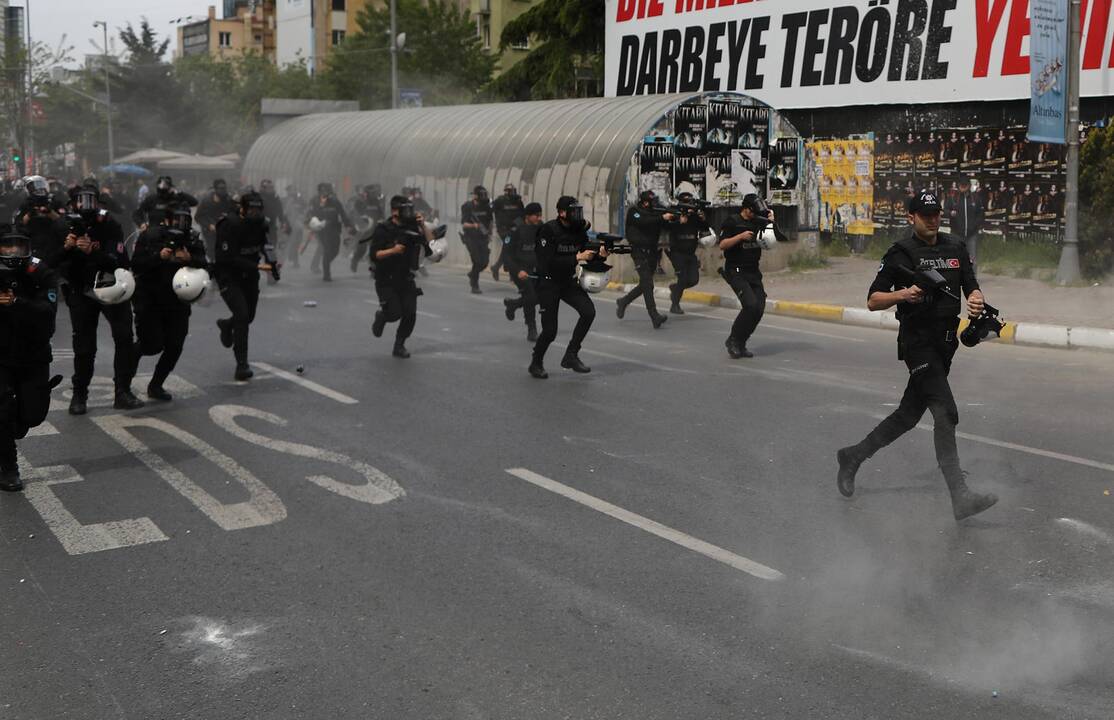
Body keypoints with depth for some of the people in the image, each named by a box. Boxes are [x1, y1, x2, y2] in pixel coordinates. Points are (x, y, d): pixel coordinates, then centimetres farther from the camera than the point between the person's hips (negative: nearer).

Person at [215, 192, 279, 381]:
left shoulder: (260, 225, -2)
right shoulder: (230, 226, -23)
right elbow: (228, 259, -27)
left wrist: (271, 262, -6)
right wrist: (258, 266, -33)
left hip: (249, 275, 7)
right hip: (228, 276, -7)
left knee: (249, 316, 16)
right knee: (242, 315, -18)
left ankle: (227, 325, 53)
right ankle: (242, 365, -11)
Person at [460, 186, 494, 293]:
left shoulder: (486, 206, 3)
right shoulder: (467, 207, -8)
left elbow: (491, 221, 18)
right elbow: (464, 224, -13)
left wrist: (489, 233, 8)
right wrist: (474, 225, -30)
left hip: (482, 237, 4)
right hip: (470, 237, -4)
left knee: (485, 261, -2)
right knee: (477, 261, -14)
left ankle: (472, 274, 29)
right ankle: (474, 285, -2)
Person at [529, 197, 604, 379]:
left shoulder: (579, 230, -1)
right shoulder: (549, 230, -19)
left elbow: (589, 255, 3)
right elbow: (548, 262, -27)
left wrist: (600, 254, -19)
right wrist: (577, 258, -30)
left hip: (568, 281, 5)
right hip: (548, 283, -5)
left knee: (588, 311, -17)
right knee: (550, 330, -6)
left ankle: (571, 355, -3)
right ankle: (536, 364, 21)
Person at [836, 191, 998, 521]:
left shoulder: (956, 249, 14)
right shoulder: (901, 253, -3)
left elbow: (972, 287, 12)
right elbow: (873, 301, -4)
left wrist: (976, 300, -11)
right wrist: (903, 294, -23)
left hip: (945, 344, 7)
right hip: (917, 342, -7)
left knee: (909, 414, 13)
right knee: (946, 413, -17)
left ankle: (853, 457, 29)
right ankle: (960, 496, -19)